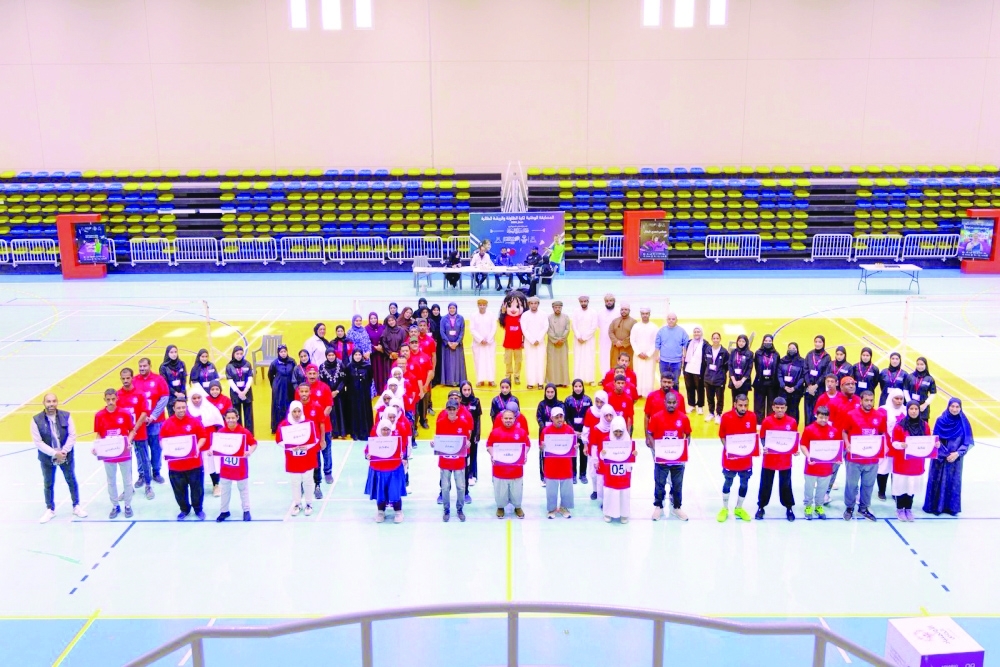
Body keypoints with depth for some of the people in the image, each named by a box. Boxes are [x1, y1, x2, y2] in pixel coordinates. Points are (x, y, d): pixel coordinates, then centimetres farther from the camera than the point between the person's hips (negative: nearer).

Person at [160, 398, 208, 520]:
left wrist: (197, 448, -17)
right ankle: (184, 509, 32)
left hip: (194, 463, -1)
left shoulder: (195, 421, -6)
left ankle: (198, 509, 28)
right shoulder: (167, 424, -3)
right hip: (175, 464, 1)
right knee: (179, 490, 13)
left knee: (197, 488, 10)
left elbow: (203, 437, -1)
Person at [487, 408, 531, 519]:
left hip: (516, 467, 1)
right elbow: (489, 445, 1)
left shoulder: (521, 432, -2)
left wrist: (525, 454, -11)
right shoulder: (495, 432, -5)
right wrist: (492, 455, -15)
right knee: (500, 489, 10)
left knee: (517, 489, 13)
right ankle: (500, 507, 32)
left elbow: (527, 445, 5)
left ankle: (517, 507, 34)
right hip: (500, 467, -1)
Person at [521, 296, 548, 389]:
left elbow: (545, 328, -1)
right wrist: (532, 340, -9)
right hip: (529, 342, -1)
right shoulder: (525, 315, 0)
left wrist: (538, 340, -10)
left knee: (540, 361, -2)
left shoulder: (543, 315, 3)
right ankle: (531, 382, -2)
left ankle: (540, 382, 0)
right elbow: (524, 329, -3)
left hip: (540, 342, 1)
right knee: (530, 361, -3)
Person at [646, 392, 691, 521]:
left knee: (677, 484, 14)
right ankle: (658, 506, 26)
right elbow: (649, 434, -2)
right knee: (659, 483, 10)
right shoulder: (656, 417, -9)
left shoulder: (684, 418, -4)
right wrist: (655, 449, -13)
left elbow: (688, 435, 7)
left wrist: (685, 450, -5)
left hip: (678, 458, 2)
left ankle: (676, 507, 29)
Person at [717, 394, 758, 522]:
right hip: (730, 457, -3)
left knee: (744, 483, 15)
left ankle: (739, 508, 34)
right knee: (728, 482, 13)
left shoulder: (752, 417, -7)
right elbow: (722, 436, -4)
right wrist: (727, 448, -16)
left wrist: (754, 448, -6)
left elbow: (753, 435, 5)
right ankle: (725, 508, 29)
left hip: (746, 458, 3)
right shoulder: (726, 417, -15)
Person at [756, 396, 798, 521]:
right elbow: (762, 437, -1)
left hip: (785, 460, 1)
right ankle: (761, 507, 24)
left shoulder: (792, 422, -6)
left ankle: (789, 508, 28)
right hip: (769, 459, 0)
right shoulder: (767, 421, -9)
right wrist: (764, 447, -19)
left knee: (786, 484, 12)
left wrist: (795, 450, -11)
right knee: (766, 484, 10)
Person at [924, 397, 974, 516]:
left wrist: (957, 453, -12)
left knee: (953, 482, 6)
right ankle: (934, 505, 11)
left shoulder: (964, 423, -4)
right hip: (939, 457, -1)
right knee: (937, 481, 3)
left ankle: (951, 507, 17)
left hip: (955, 458, 1)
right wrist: (946, 454, -12)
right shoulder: (940, 421, -6)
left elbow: (968, 442, -1)